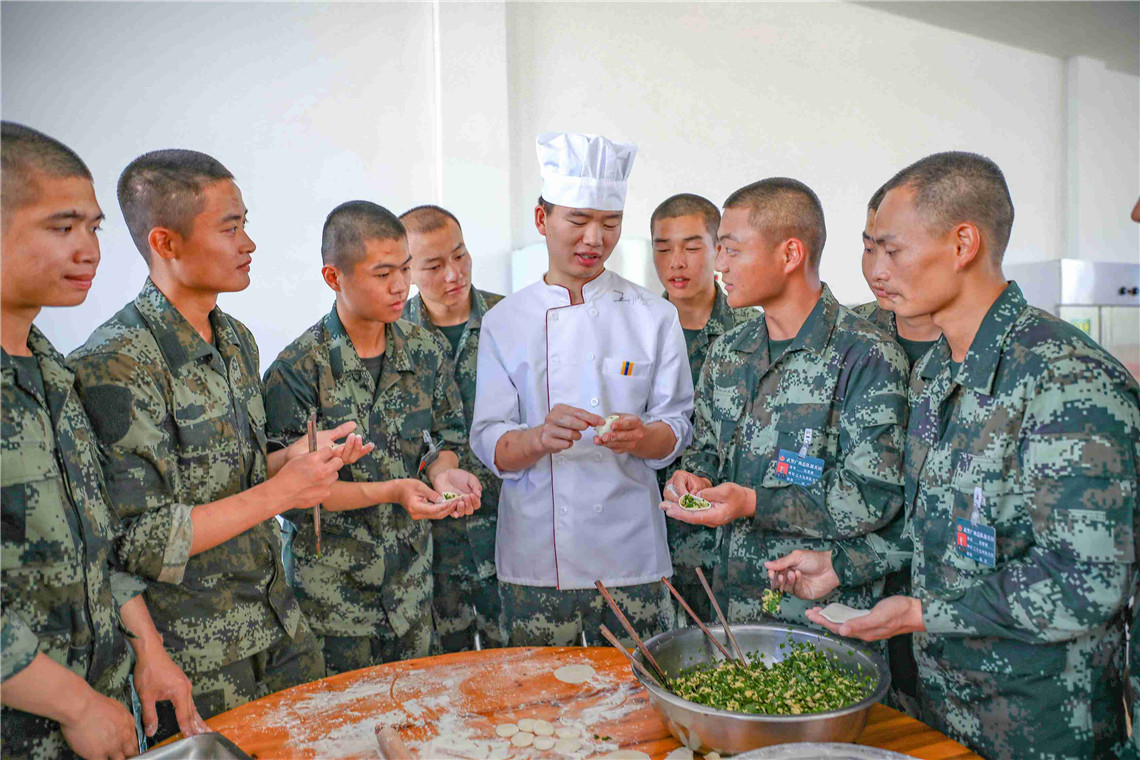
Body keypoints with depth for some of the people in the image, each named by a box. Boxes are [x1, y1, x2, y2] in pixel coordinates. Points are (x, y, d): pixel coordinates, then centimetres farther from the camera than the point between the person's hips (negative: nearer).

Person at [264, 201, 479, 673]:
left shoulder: (426, 351, -2)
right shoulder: (297, 370, -16)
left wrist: (442, 471, -14)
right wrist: (392, 492, -24)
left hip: (412, 575, 4)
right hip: (333, 587, -4)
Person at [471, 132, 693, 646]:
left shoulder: (654, 316, 2)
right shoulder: (505, 320, 2)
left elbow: (676, 429, 2)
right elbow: (489, 445, -2)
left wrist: (641, 436, -20)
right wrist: (540, 438, -23)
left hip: (630, 553, 0)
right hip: (535, 557, 0)